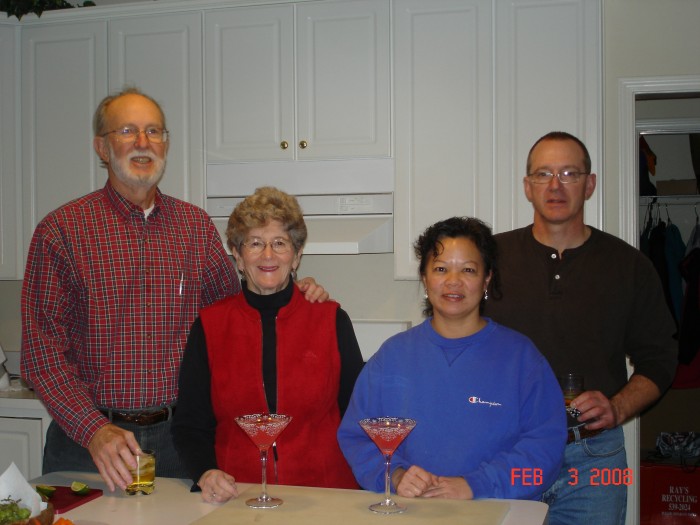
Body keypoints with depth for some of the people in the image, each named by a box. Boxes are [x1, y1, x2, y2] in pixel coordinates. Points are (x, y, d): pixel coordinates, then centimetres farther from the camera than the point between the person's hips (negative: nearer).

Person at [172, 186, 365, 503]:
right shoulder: (209, 325, 7)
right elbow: (189, 424, 9)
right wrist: (205, 473, -10)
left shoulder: (331, 320, 7)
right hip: (235, 497, 1)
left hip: (322, 493, -1)